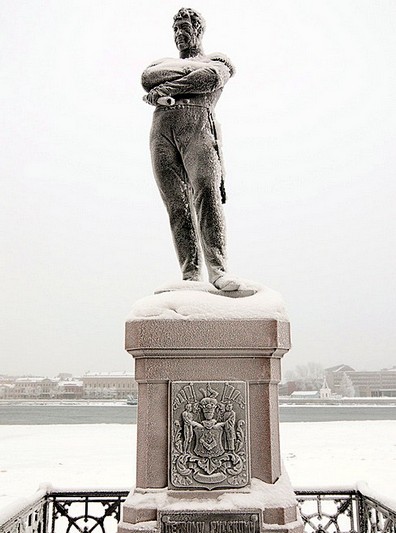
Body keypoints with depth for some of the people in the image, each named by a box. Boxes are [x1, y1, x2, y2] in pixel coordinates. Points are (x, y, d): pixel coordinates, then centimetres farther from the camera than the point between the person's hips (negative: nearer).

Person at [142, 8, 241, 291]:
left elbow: (211, 77, -1)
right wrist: (190, 71, 2)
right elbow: (147, 78, 11)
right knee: (177, 204, -8)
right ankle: (191, 275, -12)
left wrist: (166, 88, -1)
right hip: (161, 126, 4)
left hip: (197, 122, -3)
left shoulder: (218, 60, 25)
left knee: (207, 193, -23)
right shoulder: (164, 62, 35)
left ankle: (218, 270, -28)